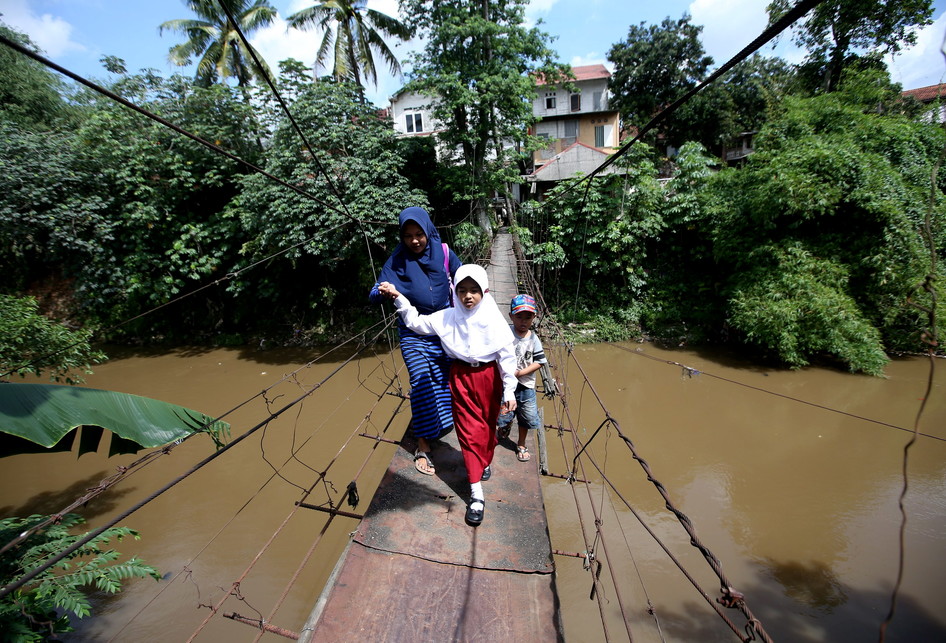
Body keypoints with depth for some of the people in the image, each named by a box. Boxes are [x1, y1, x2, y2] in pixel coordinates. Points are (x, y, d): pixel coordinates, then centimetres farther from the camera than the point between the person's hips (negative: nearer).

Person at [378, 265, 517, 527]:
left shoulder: (493, 319, -11)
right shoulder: (447, 317, -4)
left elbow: (506, 355, -8)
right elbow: (417, 322, 7)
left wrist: (509, 391, -9)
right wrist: (398, 298, -3)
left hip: (488, 375, 0)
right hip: (461, 376, 1)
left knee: (488, 424, 16)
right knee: (468, 431, 1)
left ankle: (485, 461, 47)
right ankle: (477, 493, 7)